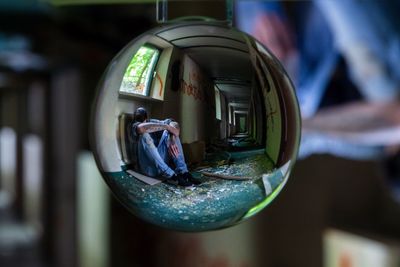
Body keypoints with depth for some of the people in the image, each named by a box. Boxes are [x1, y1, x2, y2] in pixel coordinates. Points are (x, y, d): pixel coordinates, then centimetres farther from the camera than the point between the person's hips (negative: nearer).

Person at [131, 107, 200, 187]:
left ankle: (183, 172, -23)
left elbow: (174, 124, -6)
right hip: (147, 167, -5)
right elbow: (141, 128, -34)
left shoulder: (152, 122, 7)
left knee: (168, 132, -9)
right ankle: (170, 176, -37)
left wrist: (172, 141, -26)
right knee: (144, 135, -28)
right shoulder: (134, 126, -7)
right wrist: (166, 126, -31)